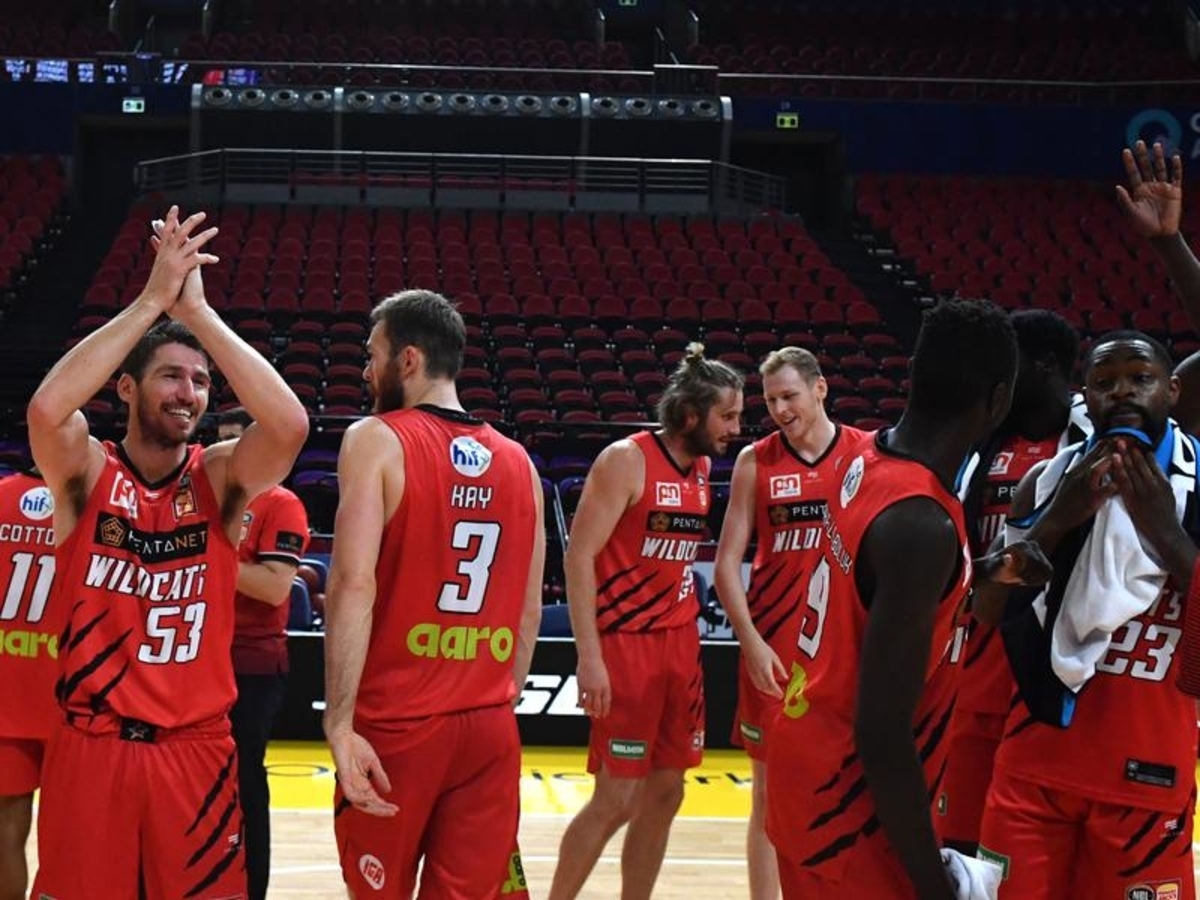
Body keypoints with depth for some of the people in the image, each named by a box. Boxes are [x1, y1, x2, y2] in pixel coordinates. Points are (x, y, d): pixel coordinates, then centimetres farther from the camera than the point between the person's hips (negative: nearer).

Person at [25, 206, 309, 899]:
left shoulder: (221, 478, -1)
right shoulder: (86, 473, -3)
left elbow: (290, 425, -21)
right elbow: (46, 410, -26)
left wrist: (196, 309, -21)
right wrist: (152, 300, -25)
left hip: (197, 748, 1)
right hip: (91, 745, -1)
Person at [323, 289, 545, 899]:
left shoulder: (377, 440, -6)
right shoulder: (517, 462, 10)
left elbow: (354, 586, -17)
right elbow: (529, 607, 14)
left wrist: (340, 723, -18)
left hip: (396, 722, -4)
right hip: (490, 726, 4)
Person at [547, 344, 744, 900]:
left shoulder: (703, 467, 9)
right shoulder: (626, 461, -13)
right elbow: (579, 557, -16)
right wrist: (589, 656, -21)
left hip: (679, 643, 8)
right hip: (625, 644, -8)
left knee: (665, 794, 9)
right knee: (616, 800, -5)